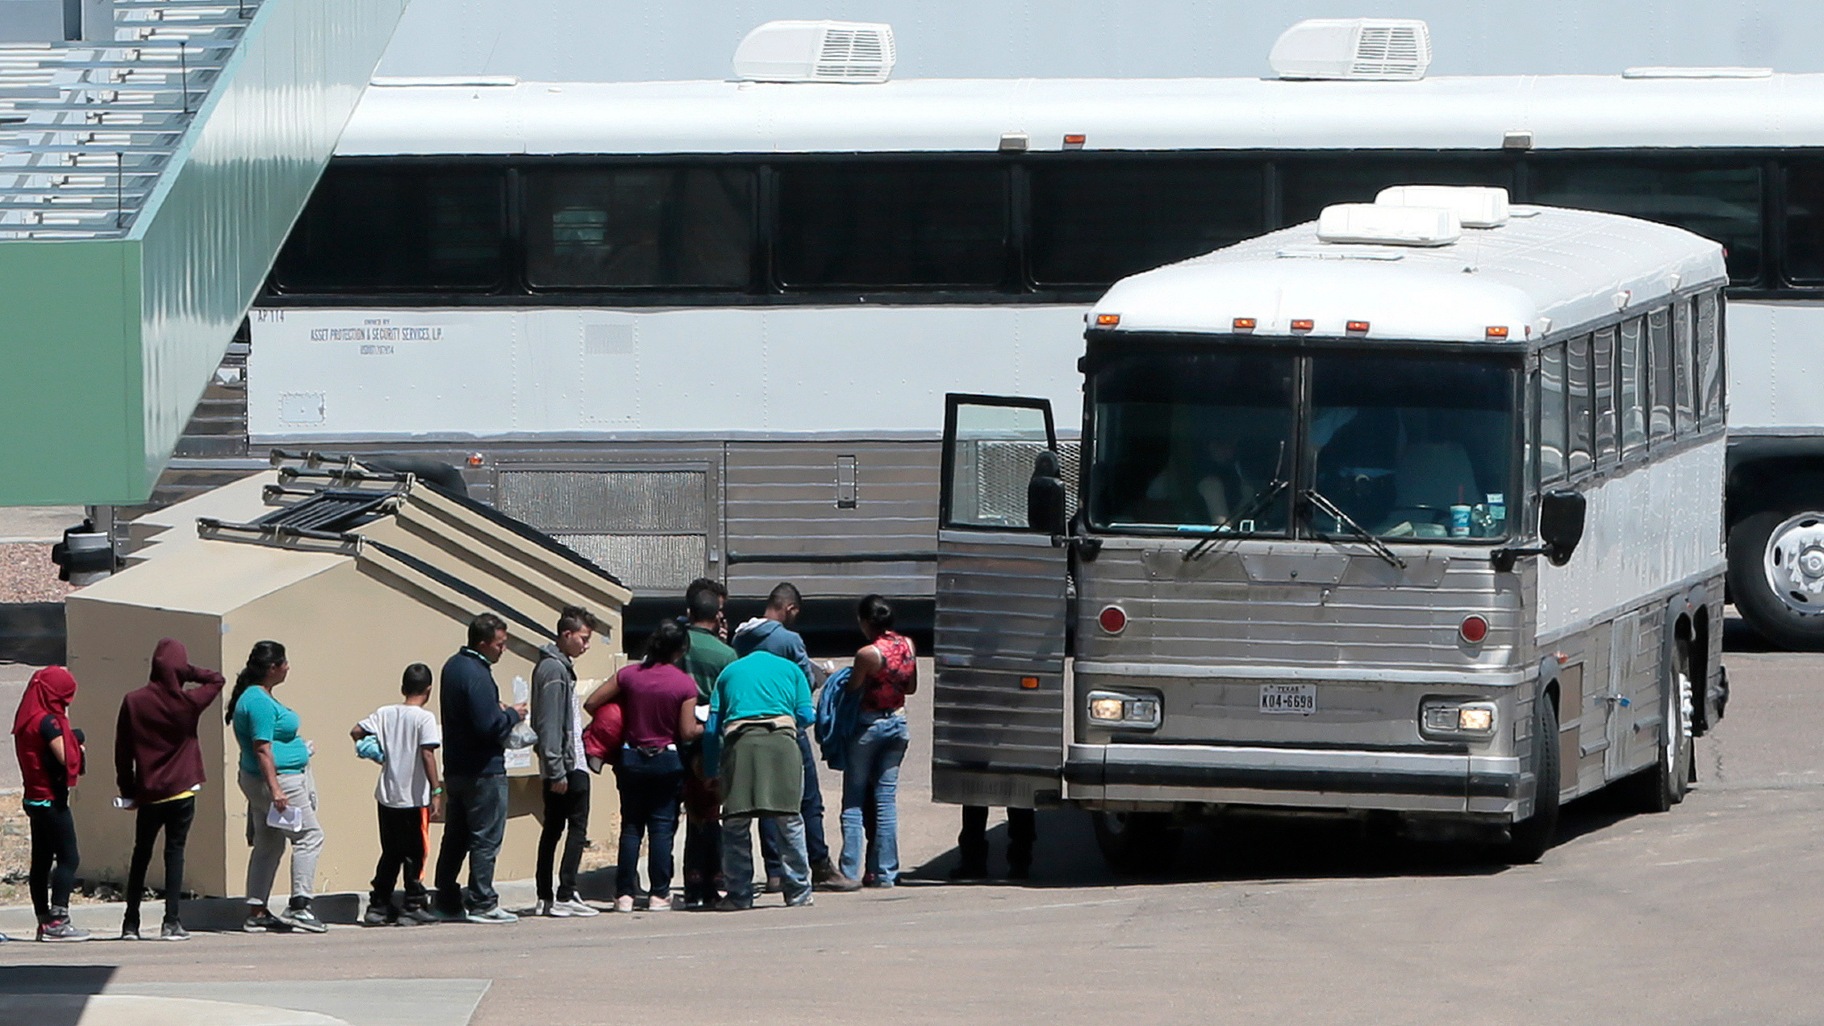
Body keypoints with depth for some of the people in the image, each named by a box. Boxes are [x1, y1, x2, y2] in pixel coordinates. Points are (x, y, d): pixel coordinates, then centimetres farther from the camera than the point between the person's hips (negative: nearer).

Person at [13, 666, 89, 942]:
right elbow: (65, 757, -21)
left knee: (41, 860, 11)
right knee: (68, 858, -7)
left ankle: (44, 921, 14)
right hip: (52, 799, -9)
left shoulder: (26, 720, 11)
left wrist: (72, 740, 3)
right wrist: (76, 741, -3)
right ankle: (58, 920, -13)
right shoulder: (48, 722, -17)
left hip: (34, 797, 9)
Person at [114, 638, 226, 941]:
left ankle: (131, 923, 14)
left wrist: (127, 788, 7)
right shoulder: (188, 702, -8)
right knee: (175, 853, 4)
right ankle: (171, 922, -4)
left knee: (141, 854, 13)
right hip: (181, 791, -1)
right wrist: (188, 672, 0)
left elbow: (122, 750, -2)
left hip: (148, 793, 1)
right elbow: (217, 680, 11)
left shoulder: (133, 702, -6)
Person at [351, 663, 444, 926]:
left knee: (390, 854, 14)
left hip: (386, 796, 5)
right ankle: (413, 907, 3)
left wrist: (374, 750, 18)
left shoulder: (385, 714, 5)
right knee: (414, 854, 3)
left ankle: (378, 907, 13)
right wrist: (436, 791, -16)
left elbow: (356, 731, 2)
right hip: (414, 797, -5)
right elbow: (427, 755, -16)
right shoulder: (425, 718, -10)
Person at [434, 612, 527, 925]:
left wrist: (498, 711, 9)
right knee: (486, 837, -4)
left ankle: (447, 903, 17)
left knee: (455, 838, 13)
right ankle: (482, 904, -4)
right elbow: (489, 726, -25)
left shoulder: (453, 666, 12)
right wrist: (512, 715, -8)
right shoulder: (476, 674, -20)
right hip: (483, 770, -10)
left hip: (455, 767, 10)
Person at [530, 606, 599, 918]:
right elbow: (549, 725, -19)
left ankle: (544, 897, 12)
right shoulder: (555, 670, -14)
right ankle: (565, 896, -12)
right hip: (567, 764, -10)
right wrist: (557, 770, -21)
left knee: (552, 829, 10)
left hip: (558, 765, 10)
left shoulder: (556, 666, 17)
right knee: (578, 828, -8)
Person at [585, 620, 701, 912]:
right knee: (662, 827, 4)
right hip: (667, 761, -2)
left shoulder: (629, 675, -3)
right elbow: (688, 732, -11)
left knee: (631, 826, 8)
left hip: (631, 759, 2)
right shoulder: (685, 684, -10)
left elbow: (591, 704, -1)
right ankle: (658, 894, 1)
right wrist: (705, 728, 9)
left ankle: (625, 894, 3)